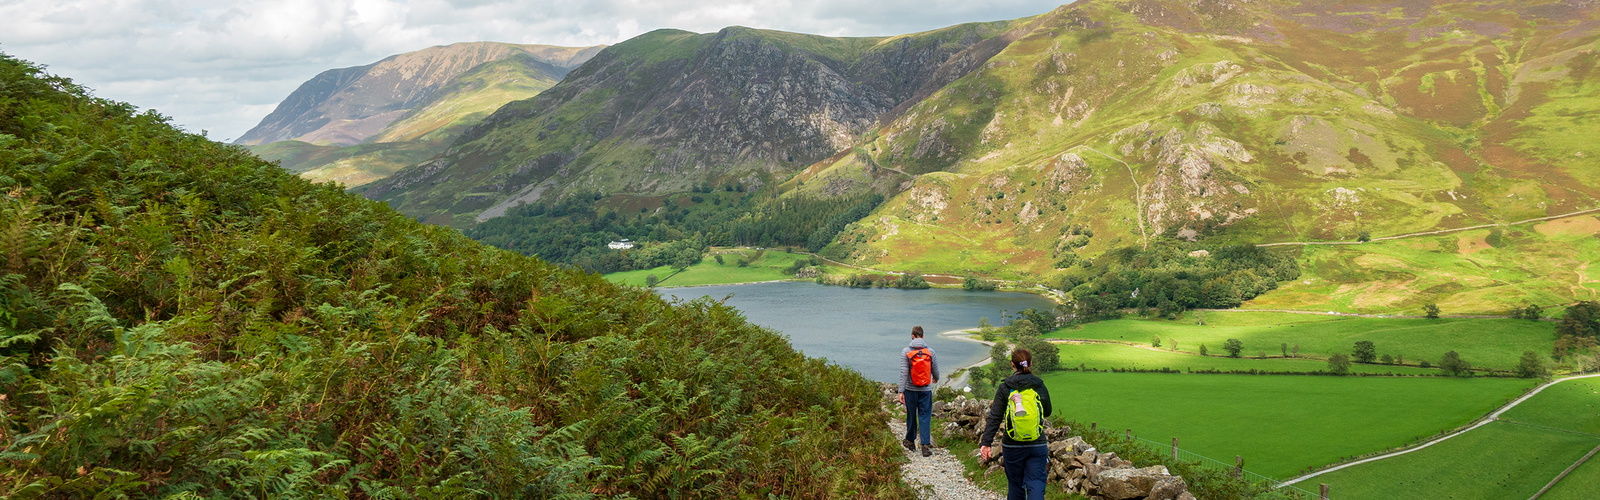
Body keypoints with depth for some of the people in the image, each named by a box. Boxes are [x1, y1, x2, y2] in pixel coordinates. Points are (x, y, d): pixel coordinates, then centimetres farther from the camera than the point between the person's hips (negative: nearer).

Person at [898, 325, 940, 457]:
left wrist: (901, 391, -8)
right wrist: (936, 379, 30)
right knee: (925, 417, 2)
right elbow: (935, 371, 6)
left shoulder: (906, 352, -7)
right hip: (926, 390, 0)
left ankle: (910, 441, 30)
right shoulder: (931, 352, -3)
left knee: (911, 416, 15)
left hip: (910, 390, 0)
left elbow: (903, 373, -10)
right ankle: (926, 445, -5)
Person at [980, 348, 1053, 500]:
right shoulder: (1039, 386, -2)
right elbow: (1047, 412, 13)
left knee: (1015, 485, 15)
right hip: (1037, 445, 0)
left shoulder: (1004, 388, -7)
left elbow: (995, 418, -9)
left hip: (1012, 446, 0)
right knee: (1036, 484, 0)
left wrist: (986, 443, -8)